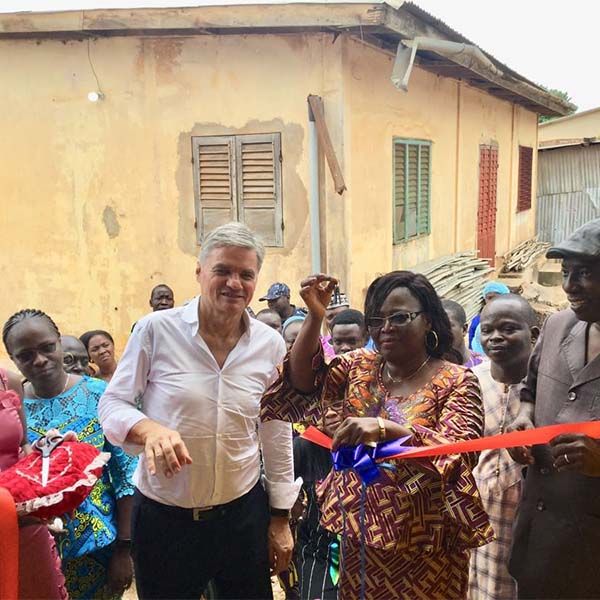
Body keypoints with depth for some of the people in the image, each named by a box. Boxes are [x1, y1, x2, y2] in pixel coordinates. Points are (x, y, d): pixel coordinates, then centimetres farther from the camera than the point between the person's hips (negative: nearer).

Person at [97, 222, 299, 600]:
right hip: (163, 516, -2)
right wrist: (150, 429, -27)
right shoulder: (157, 329, -11)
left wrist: (280, 520, 8)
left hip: (243, 512, 2)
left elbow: (277, 436, 5)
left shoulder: (271, 345, -2)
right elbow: (112, 404, -5)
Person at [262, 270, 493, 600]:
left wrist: (384, 429, -38)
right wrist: (315, 316, -21)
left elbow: (458, 452, -23)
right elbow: (301, 382, -8)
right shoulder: (360, 366, 3)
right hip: (358, 532, 4)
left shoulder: (456, 381, -10)